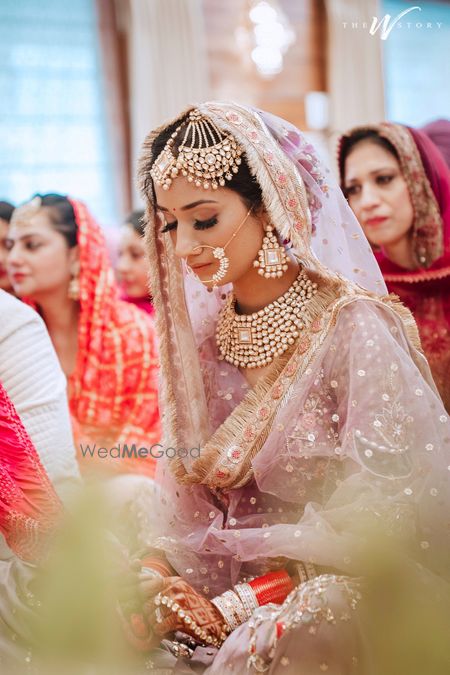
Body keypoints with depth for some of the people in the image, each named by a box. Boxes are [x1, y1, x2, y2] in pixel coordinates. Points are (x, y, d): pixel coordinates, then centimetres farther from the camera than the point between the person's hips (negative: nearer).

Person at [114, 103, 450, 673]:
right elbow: (185, 491, 11)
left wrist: (236, 605, -17)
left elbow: (380, 516, -14)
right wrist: (155, 567, -9)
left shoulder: (356, 330, -12)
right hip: (219, 581, 6)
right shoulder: (204, 336, 8)